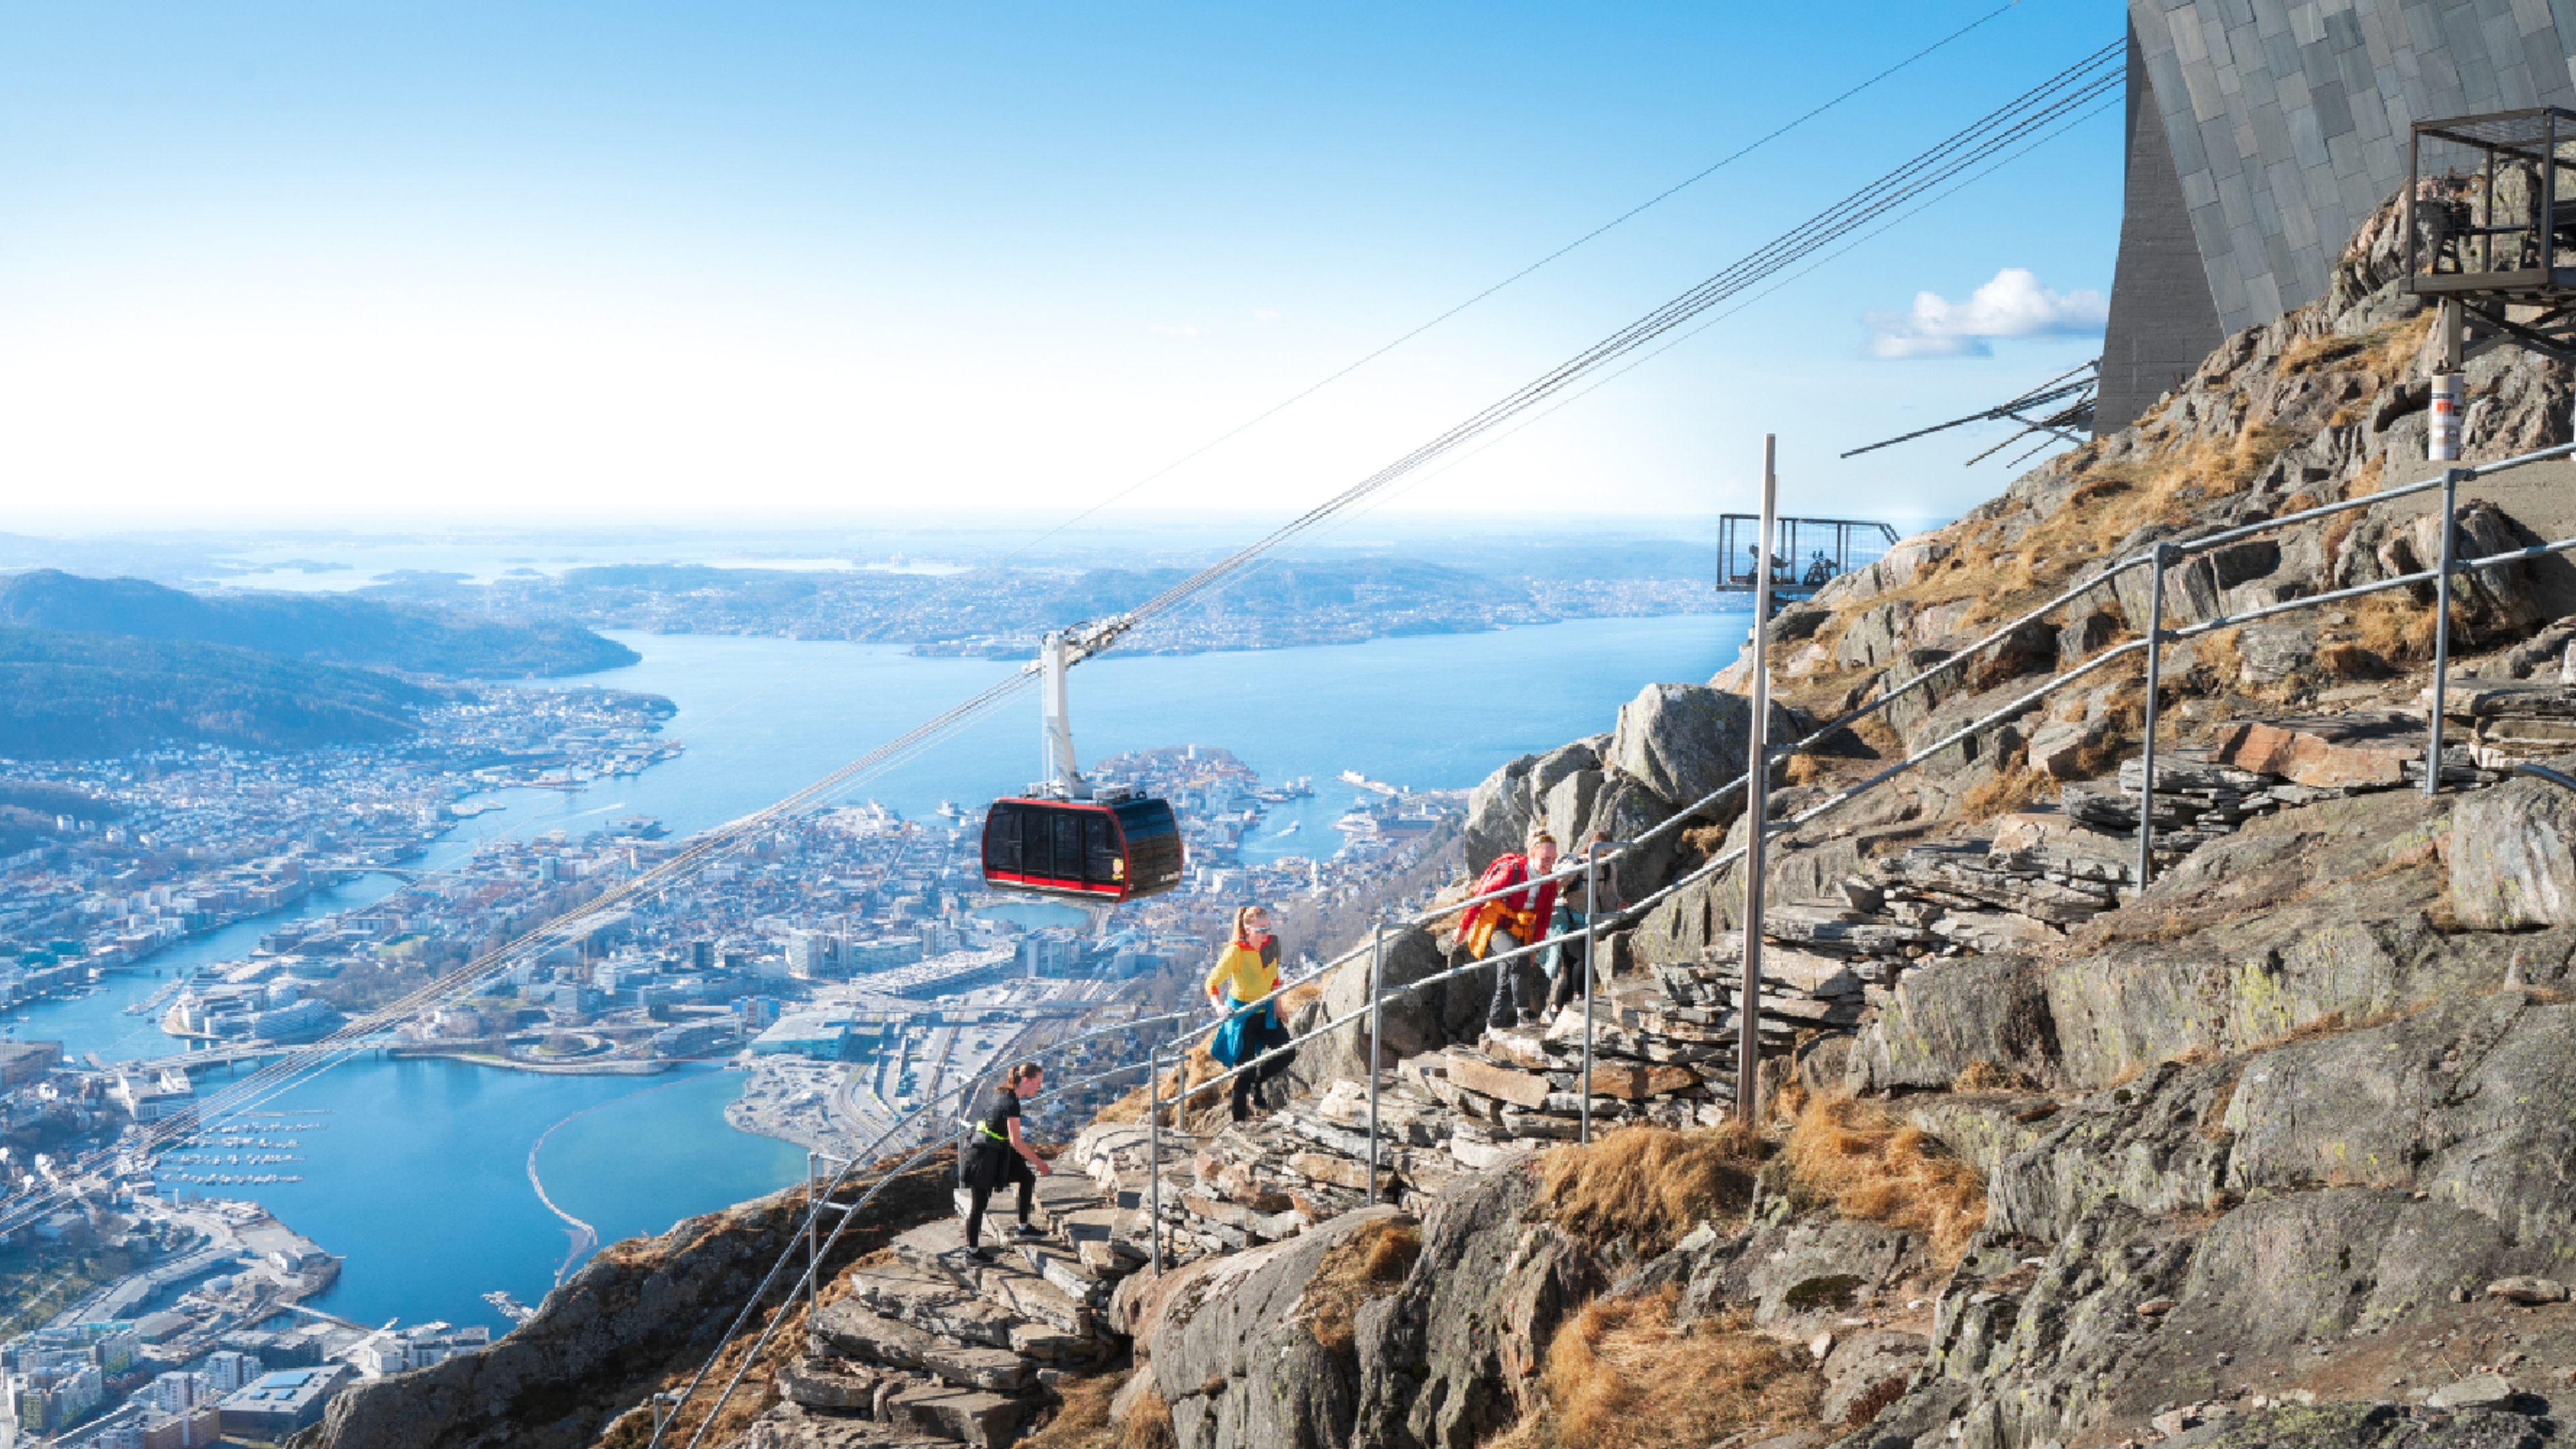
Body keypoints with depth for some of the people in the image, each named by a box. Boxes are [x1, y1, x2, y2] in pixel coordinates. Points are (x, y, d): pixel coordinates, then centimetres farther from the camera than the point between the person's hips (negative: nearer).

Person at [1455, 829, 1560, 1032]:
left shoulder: (1550, 884, -1)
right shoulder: (1512, 870, -20)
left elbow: (1544, 918, 11)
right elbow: (1482, 896, -13)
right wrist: (1463, 926, -6)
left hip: (1518, 933, 7)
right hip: (1495, 927, -7)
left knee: (1506, 984, 7)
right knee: (1519, 959, -30)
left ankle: (1493, 1028, 18)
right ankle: (1524, 1015, -26)